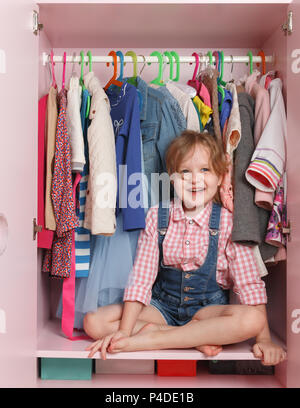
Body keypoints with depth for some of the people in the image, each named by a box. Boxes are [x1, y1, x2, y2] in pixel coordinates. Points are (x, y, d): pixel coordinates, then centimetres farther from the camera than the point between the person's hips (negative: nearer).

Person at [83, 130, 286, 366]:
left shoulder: (226, 222, -9)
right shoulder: (157, 216, -6)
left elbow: (249, 282, -8)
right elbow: (141, 276, -8)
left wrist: (264, 339, -15)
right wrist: (124, 330, -15)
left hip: (208, 307, -1)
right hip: (162, 304, 2)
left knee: (251, 320, -32)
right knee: (93, 322, -17)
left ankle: (153, 337, -22)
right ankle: (197, 338, -18)